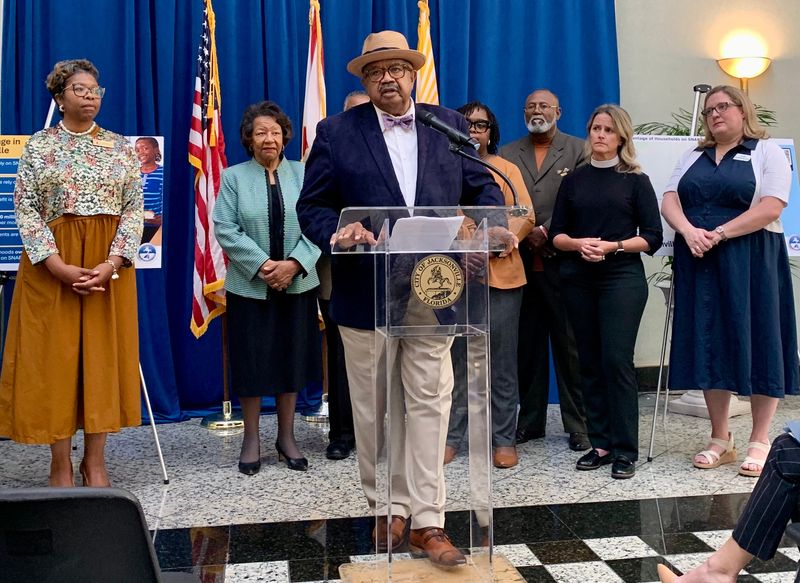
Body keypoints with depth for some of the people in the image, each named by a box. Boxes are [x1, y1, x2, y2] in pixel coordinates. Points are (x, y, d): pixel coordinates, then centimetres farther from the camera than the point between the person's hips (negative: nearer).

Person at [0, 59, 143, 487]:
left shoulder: (120, 147, 7)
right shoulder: (39, 146, 2)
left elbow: (134, 209, 1)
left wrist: (111, 264, -13)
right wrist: (58, 267, -16)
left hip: (109, 265, 2)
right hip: (51, 266, -1)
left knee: (103, 356, 4)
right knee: (54, 358, 2)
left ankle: (95, 461, 15)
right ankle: (60, 464, 13)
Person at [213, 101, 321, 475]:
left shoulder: (303, 174, 5)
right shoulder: (234, 177, 3)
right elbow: (225, 228, -6)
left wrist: (294, 263, -15)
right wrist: (262, 265, -16)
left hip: (297, 285, 2)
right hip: (250, 286, -1)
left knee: (292, 358, 8)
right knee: (252, 360, 2)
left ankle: (287, 437, 22)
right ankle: (251, 440, 16)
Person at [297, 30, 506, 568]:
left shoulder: (450, 124, 10)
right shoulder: (337, 132, 4)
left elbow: (481, 185, 12)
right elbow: (312, 205, 2)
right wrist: (336, 233, -19)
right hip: (366, 294, 0)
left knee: (430, 403, 0)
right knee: (376, 408, 9)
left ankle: (426, 520, 9)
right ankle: (388, 509, 25)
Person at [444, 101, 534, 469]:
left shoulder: (506, 170, 11)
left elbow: (525, 216, 1)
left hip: (501, 275, 0)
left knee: (502, 362, 4)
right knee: (456, 359, 2)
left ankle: (504, 439, 12)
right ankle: (450, 436, 11)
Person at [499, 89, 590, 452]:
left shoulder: (578, 150, 7)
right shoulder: (508, 153, 15)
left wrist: (546, 231, -11)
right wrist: (528, 234, -9)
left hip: (562, 260, -3)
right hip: (521, 261, 3)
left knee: (570, 344, -1)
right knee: (527, 345, 7)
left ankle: (578, 425, 6)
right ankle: (530, 421, 17)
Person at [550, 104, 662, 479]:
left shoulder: (635, 180, 6)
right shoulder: (573, 181, 13)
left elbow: (653, 237, 1)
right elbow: (556, 234, 10)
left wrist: (614, 245, -13)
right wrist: (578, 243, -10)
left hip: (622, 278, -3)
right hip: (578, 280, 3)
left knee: (617, 361, -10)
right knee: (590, 363, 5)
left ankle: (625, 449, -2)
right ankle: (600, 444, 13)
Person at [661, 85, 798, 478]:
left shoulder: (767, 153, 3)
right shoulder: (693, 158, 17)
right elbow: (669, 202, 5)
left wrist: (718, 234, -18)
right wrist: (689, 231, -15)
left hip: (750, 262, -4)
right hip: (698, 262, 5)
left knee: (755, 343, -1)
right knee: (709, 344, 6)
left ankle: (760, 442, 9)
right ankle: (720, 440, 16)